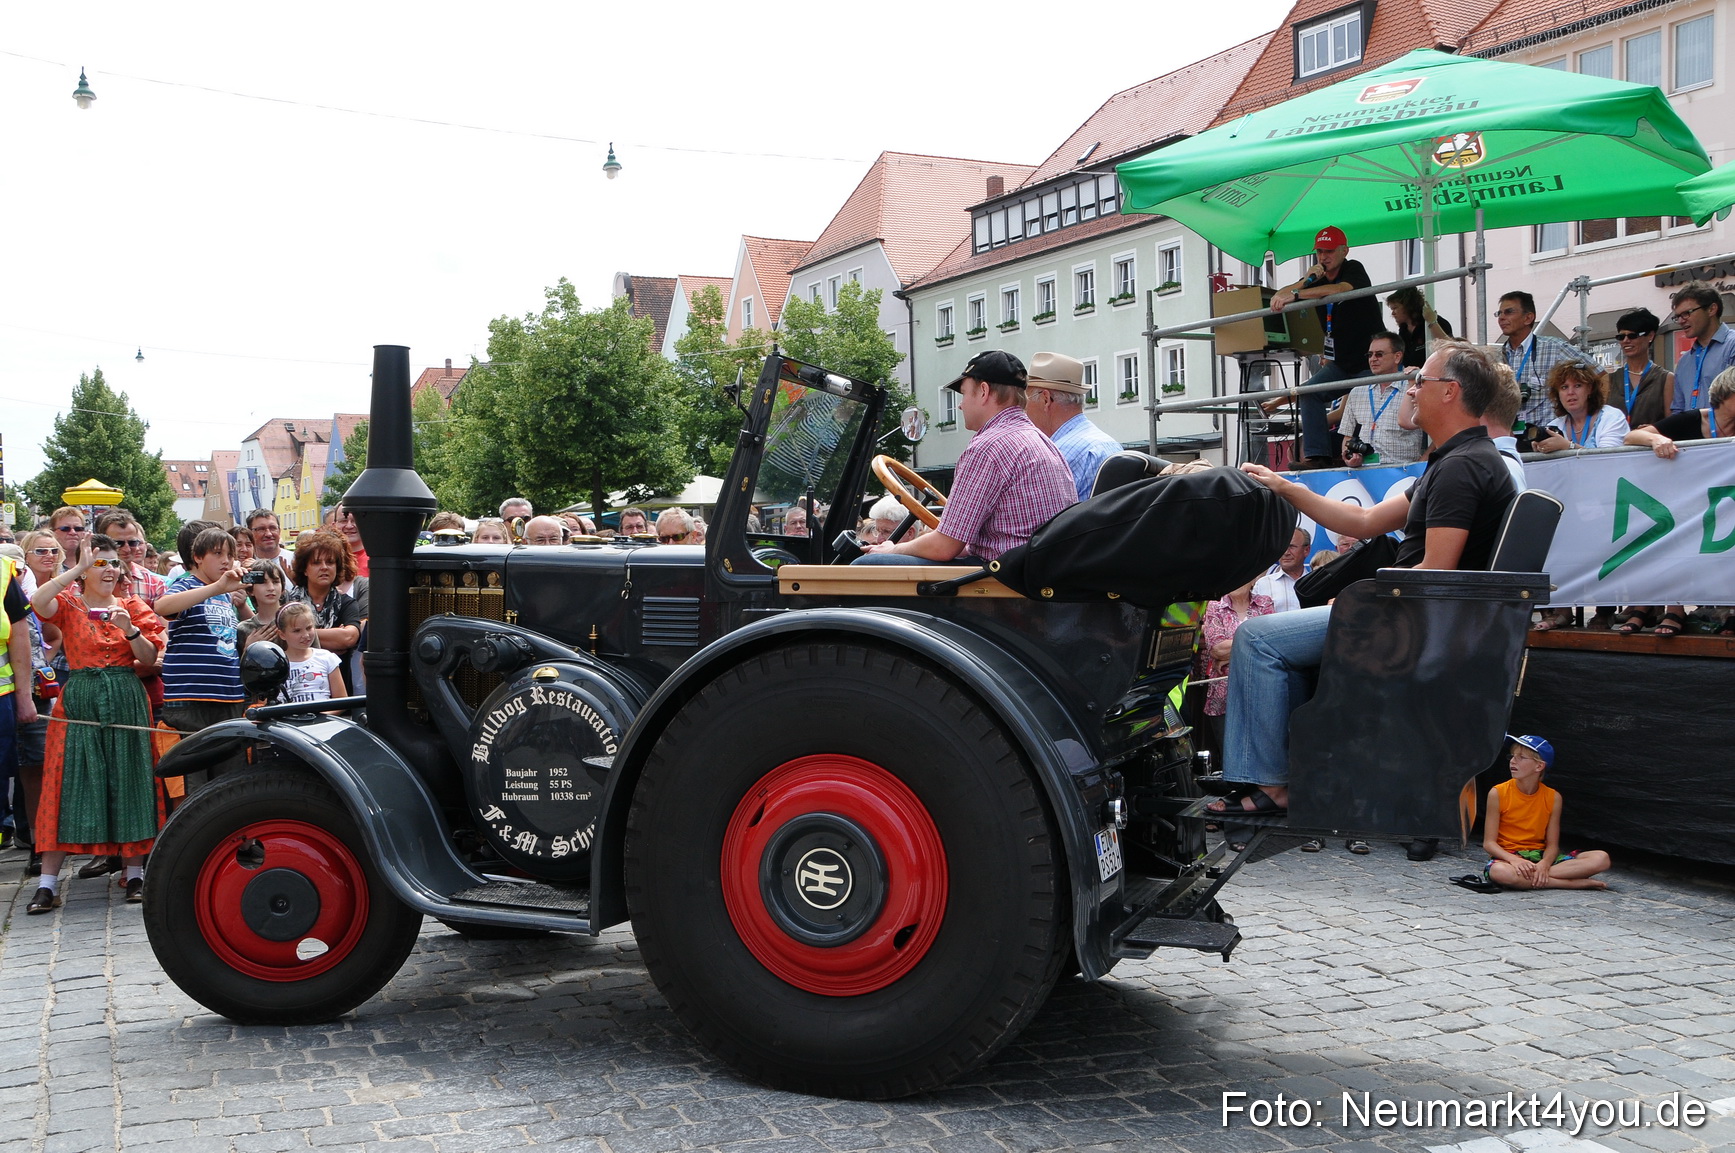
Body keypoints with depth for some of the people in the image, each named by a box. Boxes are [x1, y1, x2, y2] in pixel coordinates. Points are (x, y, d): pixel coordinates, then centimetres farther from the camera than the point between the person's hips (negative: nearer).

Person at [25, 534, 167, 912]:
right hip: (79, 700, -2)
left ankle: (134, 873, 11)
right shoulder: (68, 604, 4)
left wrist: (130, 630, -13)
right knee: (69, 784, -5)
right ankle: (48, 883, -3)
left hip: (127, 701, 2)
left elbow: (150, 658, 4)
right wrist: (77, 569, -19)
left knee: (128, 782, 3)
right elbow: (37, 601, -19)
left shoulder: (132, 607, 11)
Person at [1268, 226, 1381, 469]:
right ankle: (1317, 456, -20)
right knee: (1310, 392, -13)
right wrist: (1306, 280, -18)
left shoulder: (1354, 270, -11)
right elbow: (1277, 299, -2)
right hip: (1340, 363, 6)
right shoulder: (1317, 278, 8)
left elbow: (1340, 289, -36)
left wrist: (1295, 294, -41)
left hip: (1369, 362, -6)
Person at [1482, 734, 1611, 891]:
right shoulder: (1498, 794, -6)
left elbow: (1552, 845, 0)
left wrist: (1544, 864, -23)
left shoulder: (1553, 797, 1)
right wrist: (1514, 860, -26)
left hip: (1539, 857, 3)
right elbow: (1488, 842, -7)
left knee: (1601, 859, -16)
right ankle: (1578, 883, -28)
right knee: (1499, 872, -42)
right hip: (1506, 857, -3)